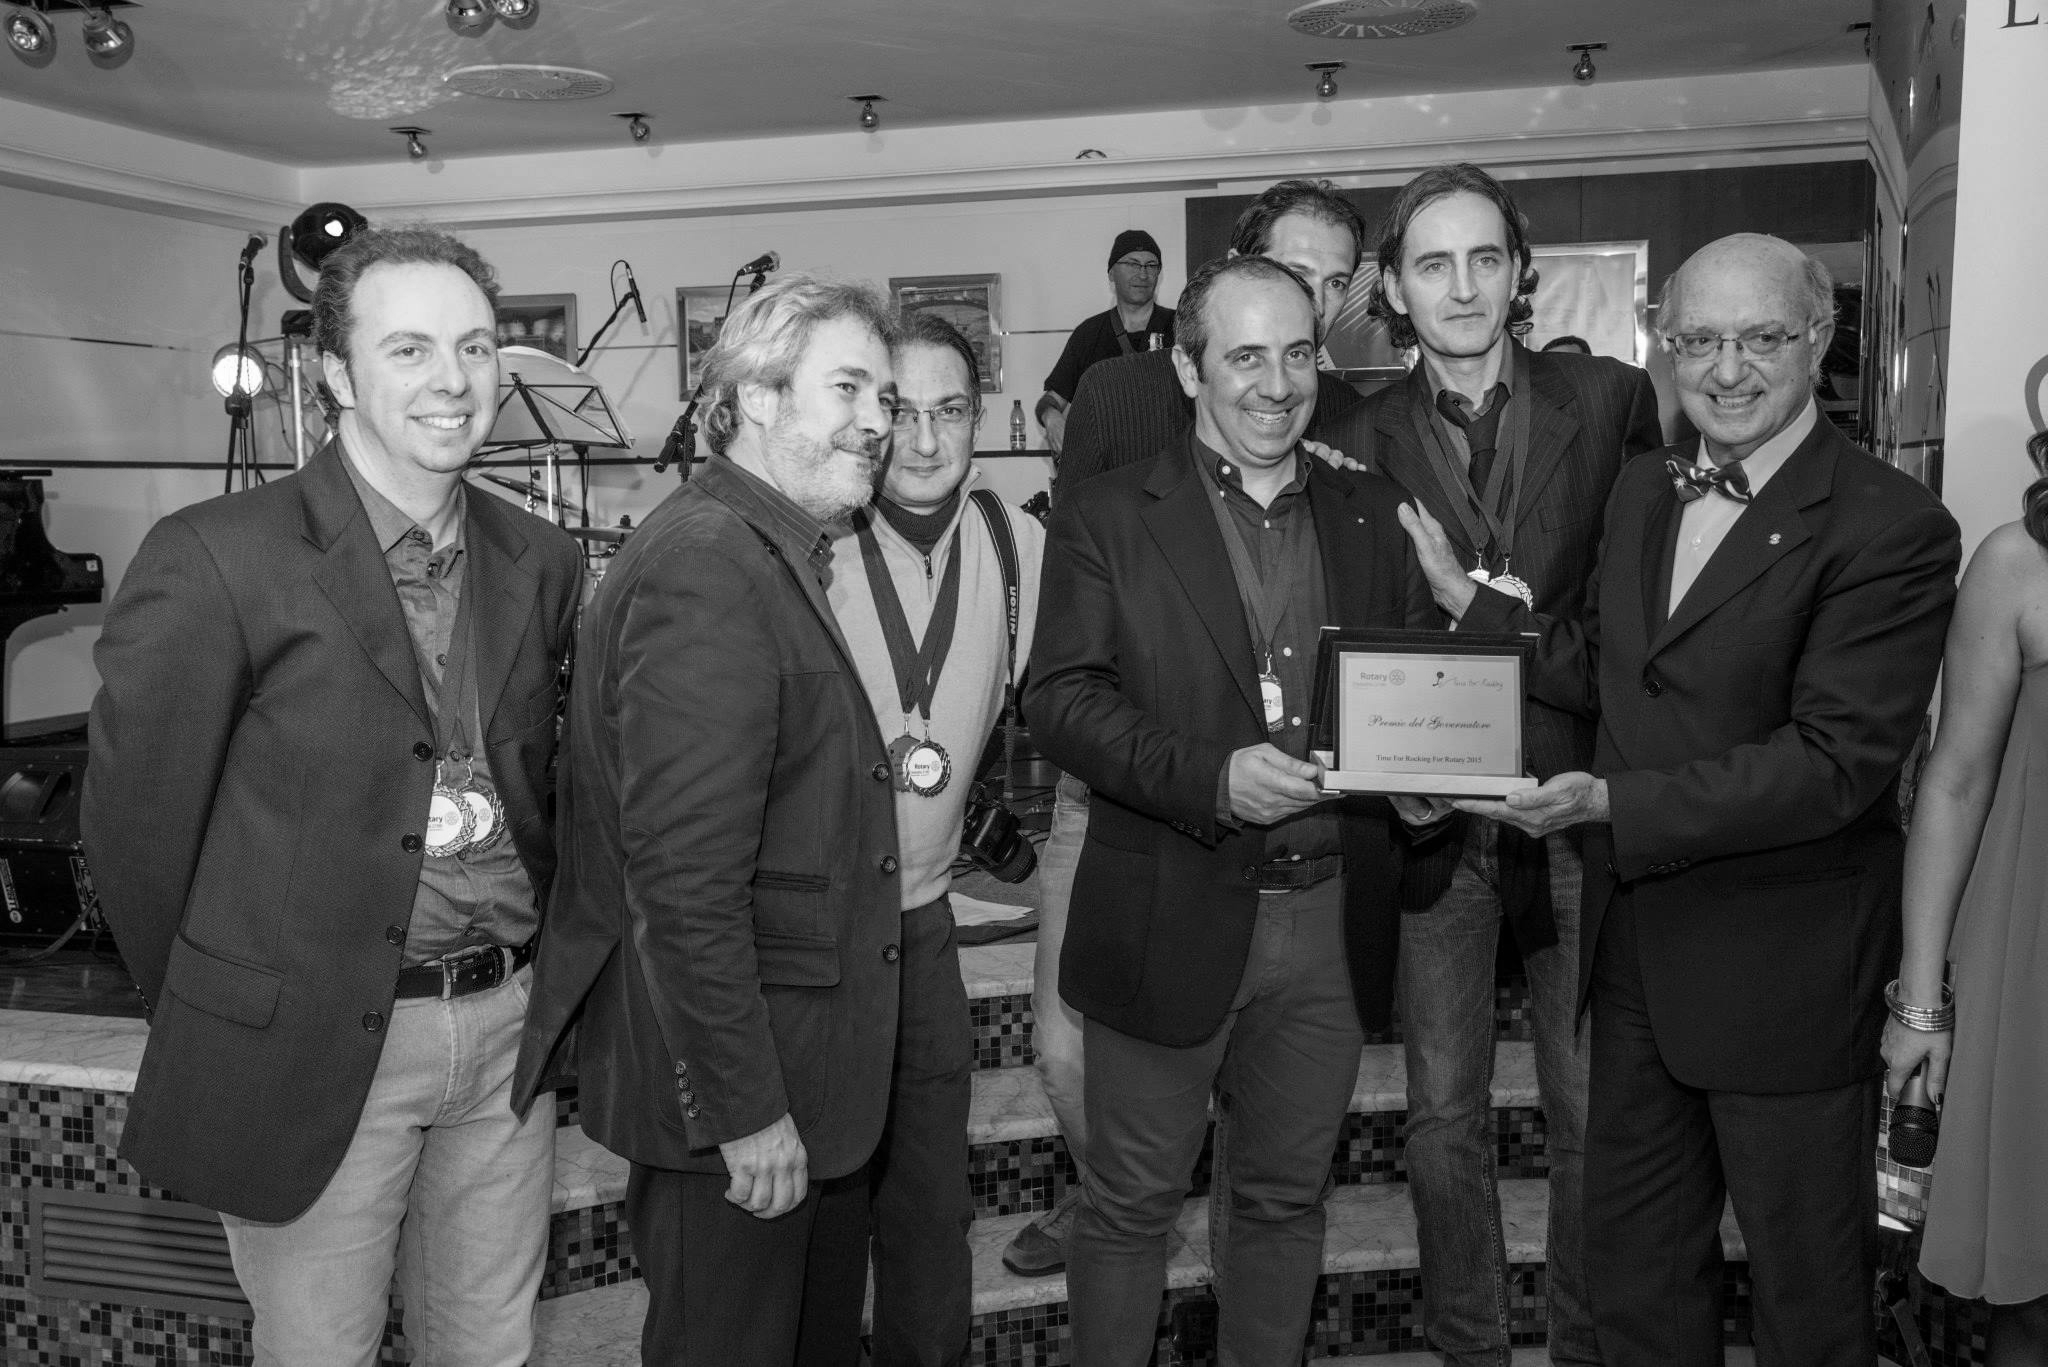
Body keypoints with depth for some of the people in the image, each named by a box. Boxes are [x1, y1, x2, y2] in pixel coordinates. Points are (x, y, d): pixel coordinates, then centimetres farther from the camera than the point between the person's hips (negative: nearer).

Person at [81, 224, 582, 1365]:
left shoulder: (542, 562, 4)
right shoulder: (217, 559, -13)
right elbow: (136, 813, -6)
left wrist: (535, 965, 9)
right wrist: (221, 1023, 3)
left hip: (508, 1026, 5)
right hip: (314, 1046, -4)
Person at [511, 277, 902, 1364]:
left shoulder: (778, 555, 11)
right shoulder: (705, 565, -22)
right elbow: (686, 876, -26)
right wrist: (746, 1109, -22)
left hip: (805, 1069, 10)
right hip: (729, 1082, -10)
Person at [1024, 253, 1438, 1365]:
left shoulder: (1370, 516, 9)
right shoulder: (1108, 523, -3)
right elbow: (1058, 698, -10)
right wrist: (1210, 775, -23)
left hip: (1327, 923, 4)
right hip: (1169, 920, -3)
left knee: (1286, 1198, 18)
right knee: (1131, 1207, 9)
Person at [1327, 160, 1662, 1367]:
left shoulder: (1613, 399, 0)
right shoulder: (1361, 444, 1)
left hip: (1579, 803, 0)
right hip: (1434, 822, 1)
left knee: (1593, 1116, 10)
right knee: (1445, 1121, 11)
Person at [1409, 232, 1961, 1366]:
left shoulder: (1892, 529, -17)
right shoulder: (1642, 489, 6)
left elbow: (1836, 760, -24)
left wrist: (1616, 802, -31)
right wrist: (1464, 596, 2)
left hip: (1783, 970, -6)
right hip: (1636, 947, 7)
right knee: (1633, 1270, 22)